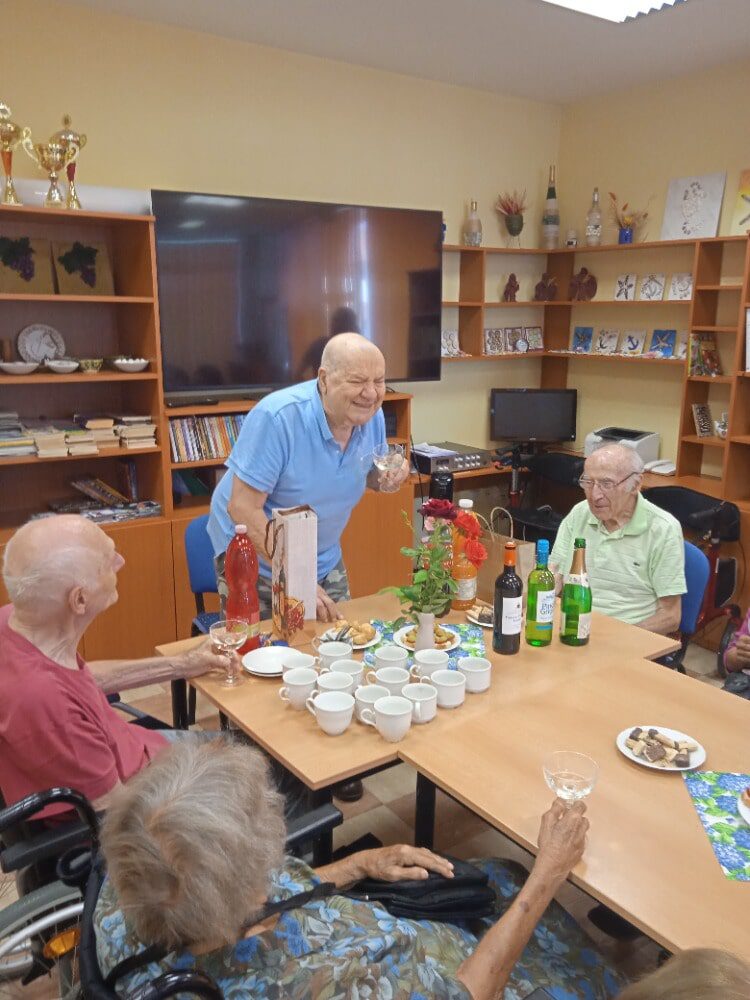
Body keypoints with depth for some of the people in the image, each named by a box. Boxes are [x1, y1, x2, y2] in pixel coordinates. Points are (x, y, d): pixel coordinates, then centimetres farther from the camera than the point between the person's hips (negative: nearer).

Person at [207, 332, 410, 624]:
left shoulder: (372, 415, -10)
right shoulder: (277, 417, -29)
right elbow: (243, 509, -29)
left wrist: (389, 476, -17)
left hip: (325, 560, 6)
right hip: (255, 558, -5)